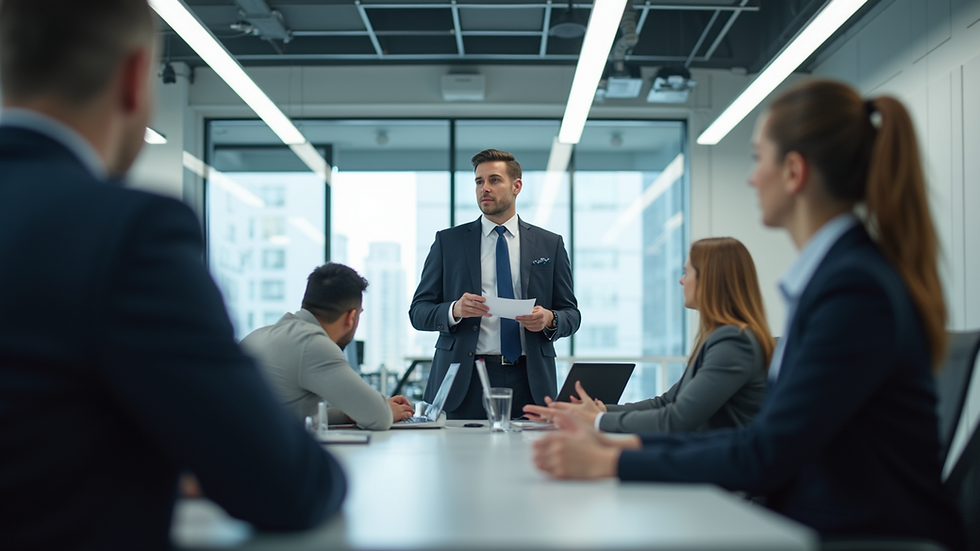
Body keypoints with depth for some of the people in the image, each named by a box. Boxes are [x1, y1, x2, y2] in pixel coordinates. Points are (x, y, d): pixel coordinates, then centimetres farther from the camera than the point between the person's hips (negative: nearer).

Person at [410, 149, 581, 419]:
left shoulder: (550, 244, 10)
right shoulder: (448, 241, 8)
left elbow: (571, 314, 11)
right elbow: (418, 312, 5)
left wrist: (549, 319, -11)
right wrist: (455, 310, -15)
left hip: (528, 382, 1)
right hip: (465, 380, -1)